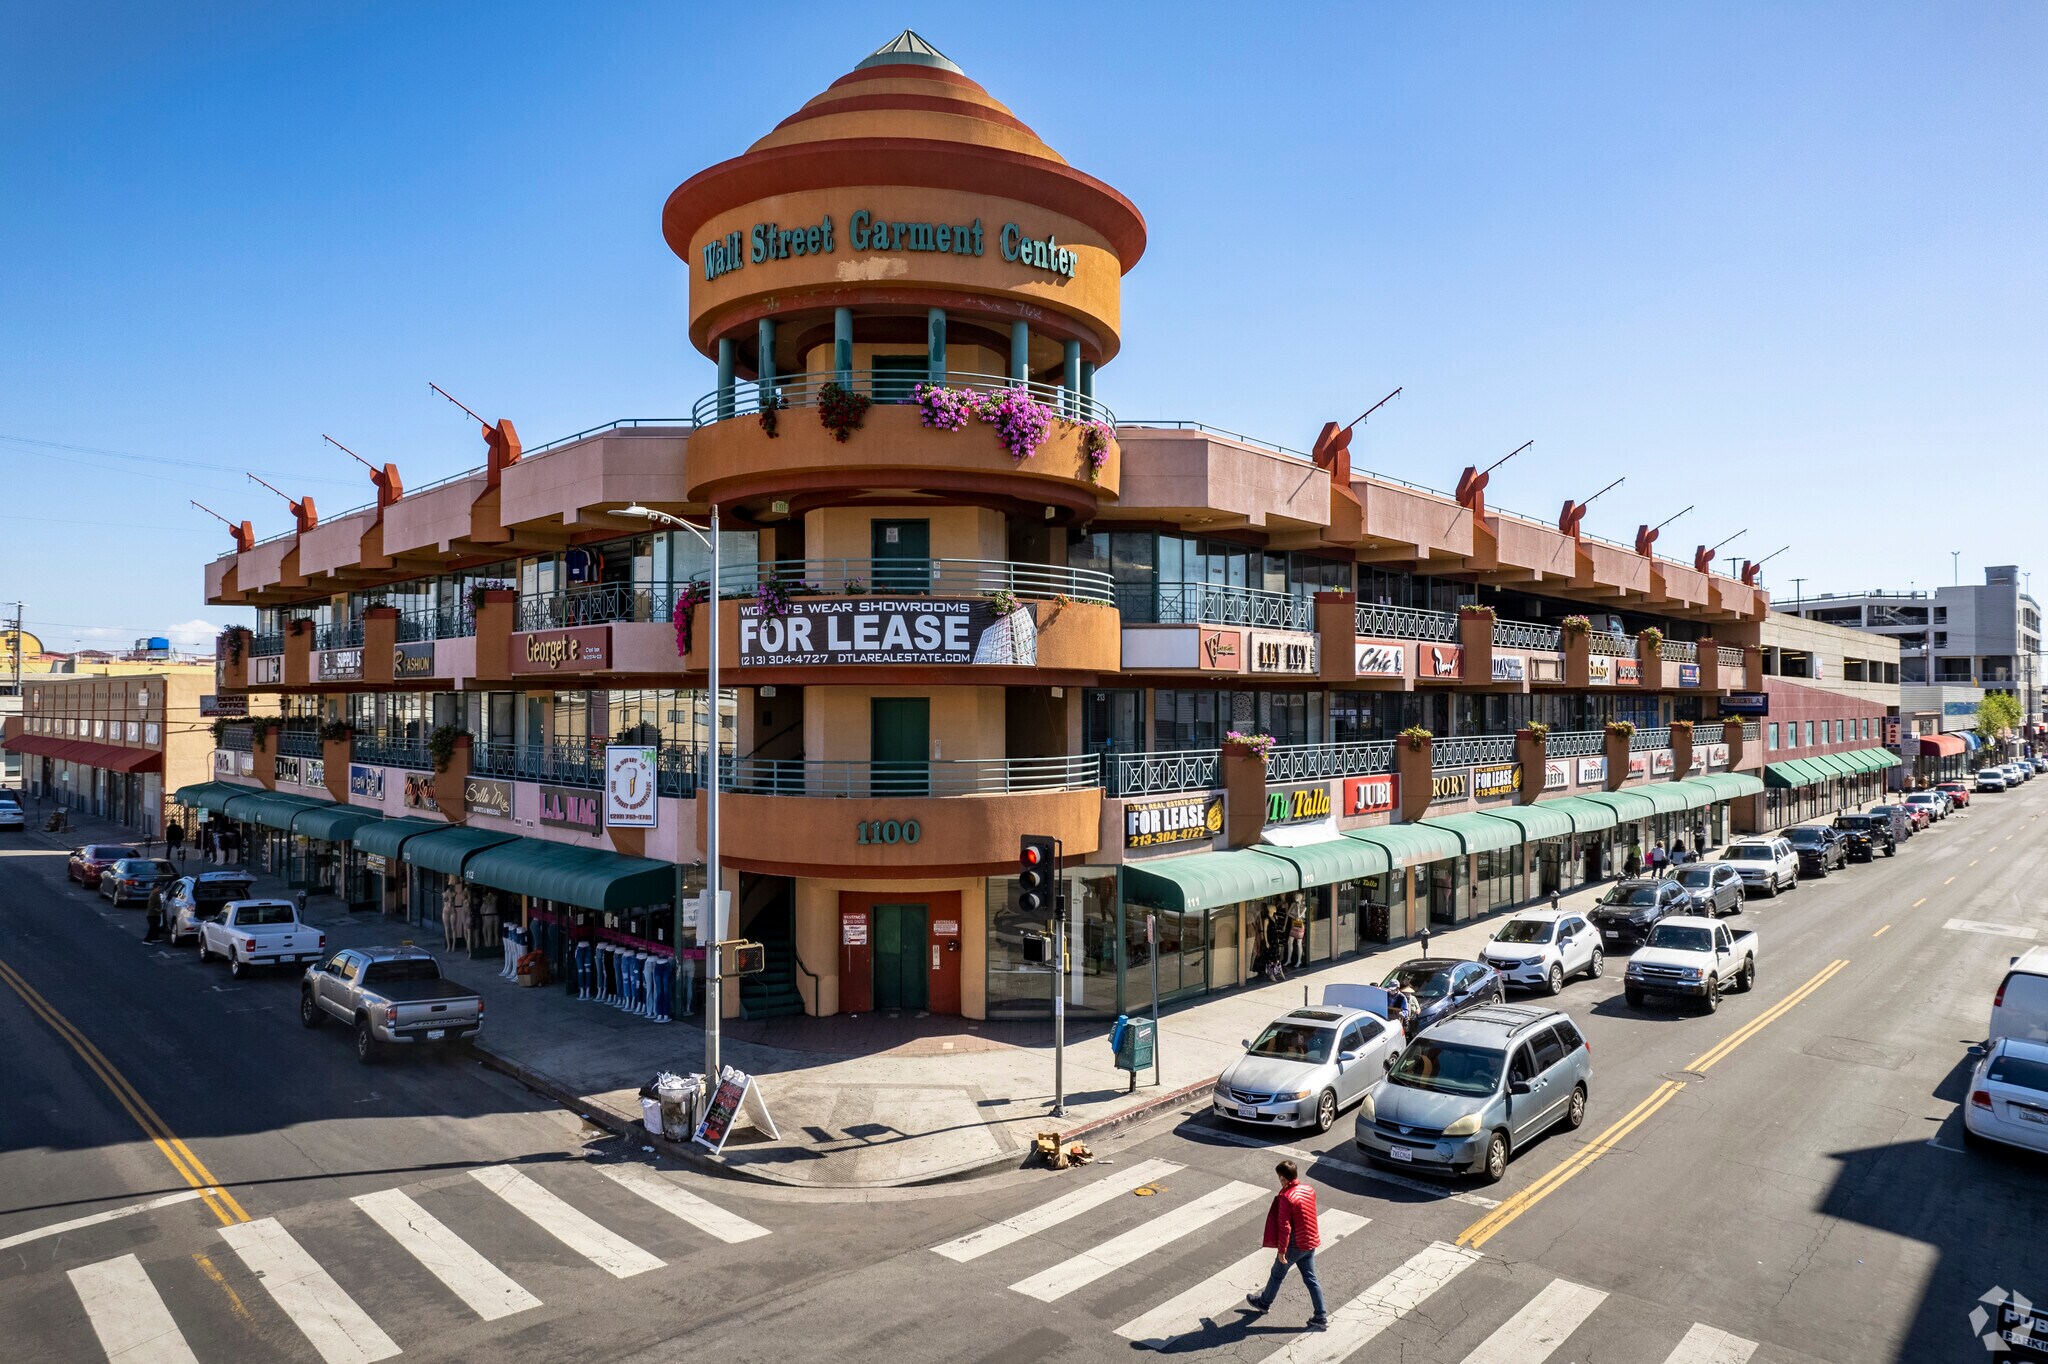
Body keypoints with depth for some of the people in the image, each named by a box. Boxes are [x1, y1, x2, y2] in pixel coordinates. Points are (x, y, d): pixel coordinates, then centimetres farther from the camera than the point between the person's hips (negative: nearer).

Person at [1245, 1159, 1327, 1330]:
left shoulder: (1286, 1198, -25)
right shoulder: (1309, 1190, -2)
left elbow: (1284, 1227, -24)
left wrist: (1281, 1250, -16)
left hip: (1293, 1246, -6)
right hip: (1310, 1243, 6)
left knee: (1277, 1275, 16)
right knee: (1310, 1279, 15)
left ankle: (1264, 1302, 36)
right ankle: (1320, 1317, 16)